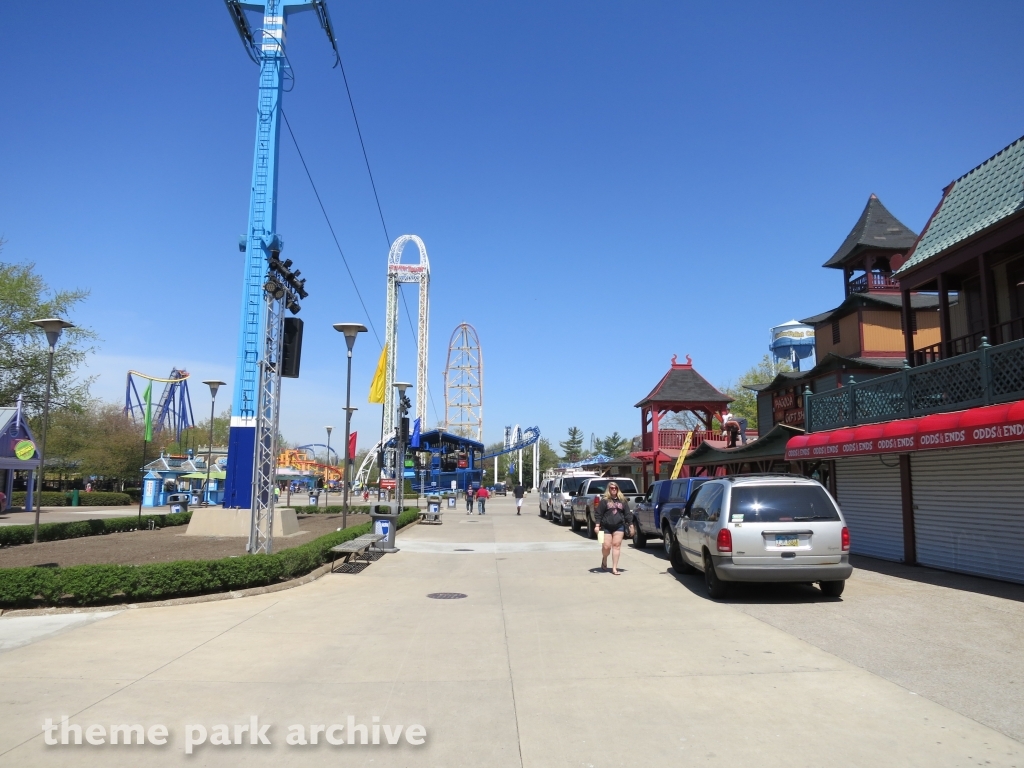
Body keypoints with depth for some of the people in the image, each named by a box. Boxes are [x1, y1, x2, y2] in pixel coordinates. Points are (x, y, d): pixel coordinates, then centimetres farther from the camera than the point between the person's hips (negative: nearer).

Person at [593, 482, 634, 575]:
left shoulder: (622, 500, 11)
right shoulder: (604, 500, 2)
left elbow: (627, 513, 12)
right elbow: (598, 513, -1)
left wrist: (630, 525, 7)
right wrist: (597, 525, -8)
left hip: (619, 527, 2)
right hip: (606, 527, -2)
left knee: (616, 546, -3)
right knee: (606, 546, -4)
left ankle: (614, 568, 2)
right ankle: (604, 560, 29)